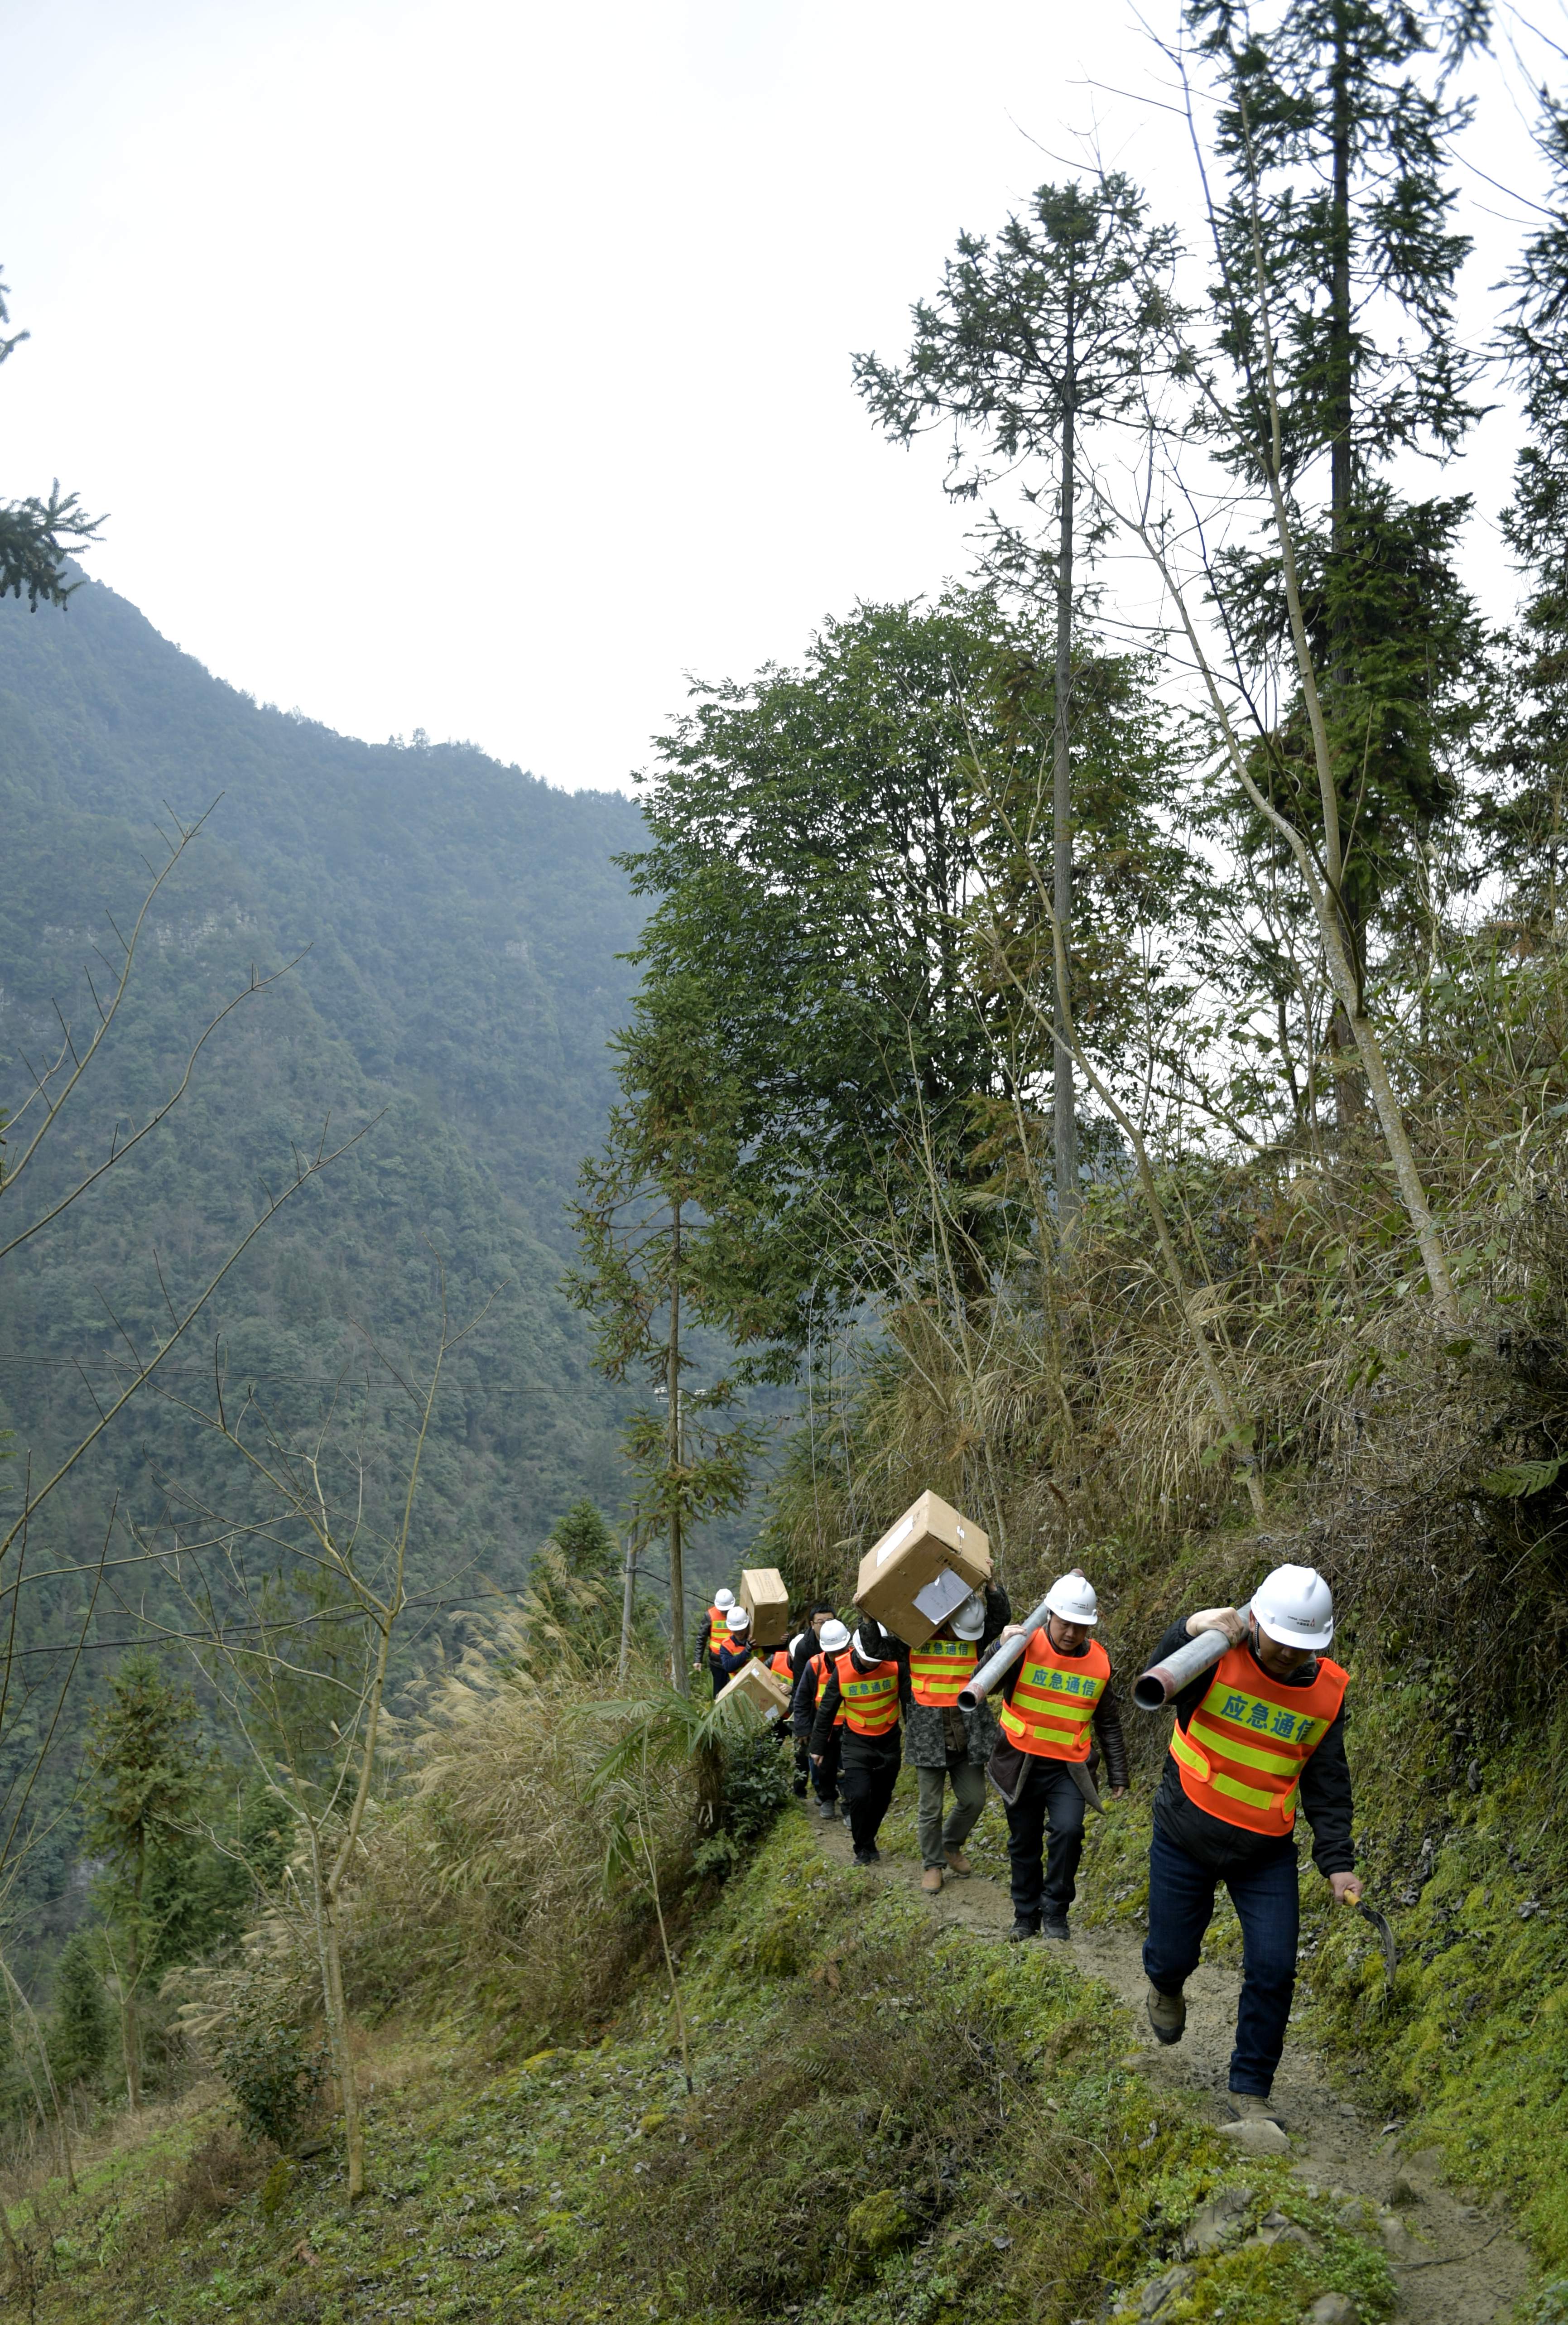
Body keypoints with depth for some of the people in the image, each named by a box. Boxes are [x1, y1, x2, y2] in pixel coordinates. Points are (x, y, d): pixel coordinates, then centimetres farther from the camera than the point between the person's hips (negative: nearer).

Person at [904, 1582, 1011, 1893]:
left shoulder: (975, 1638, 1)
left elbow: (1001, 1617, -13)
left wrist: (990, 1582, -24)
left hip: (968, 1735, 3)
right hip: (929, 1735, -3)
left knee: (974, 1799, 8)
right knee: (931, 1807, 4)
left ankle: (951, 1846, 34)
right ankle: (933, 1864, 22)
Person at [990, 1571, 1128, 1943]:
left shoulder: (1099, 1662, -3)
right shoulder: (1027, 1646, -11)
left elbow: (1109, 1724, 9)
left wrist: (1118, 1775, 10)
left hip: (1068, 1768, 0)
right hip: (1022, 1765, 0)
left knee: (1068, 1830, -20)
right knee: (1024, 1843, 11)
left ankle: (1056, 1912, -1)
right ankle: (1026, 1915, 31)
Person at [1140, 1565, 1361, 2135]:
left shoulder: (1328, 1690, -7)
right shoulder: (1219, 1654, -16)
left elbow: (1327, 1785, 2)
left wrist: (1337, 1864, -4)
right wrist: (1190, 1631, -48)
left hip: (1266, 1854, 2)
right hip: (1185, 1842, -2)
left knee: (1273, 1970, -6)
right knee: (1172, 1956, 9)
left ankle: (1250, 2094, 11)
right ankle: (1165, 1986, 48)